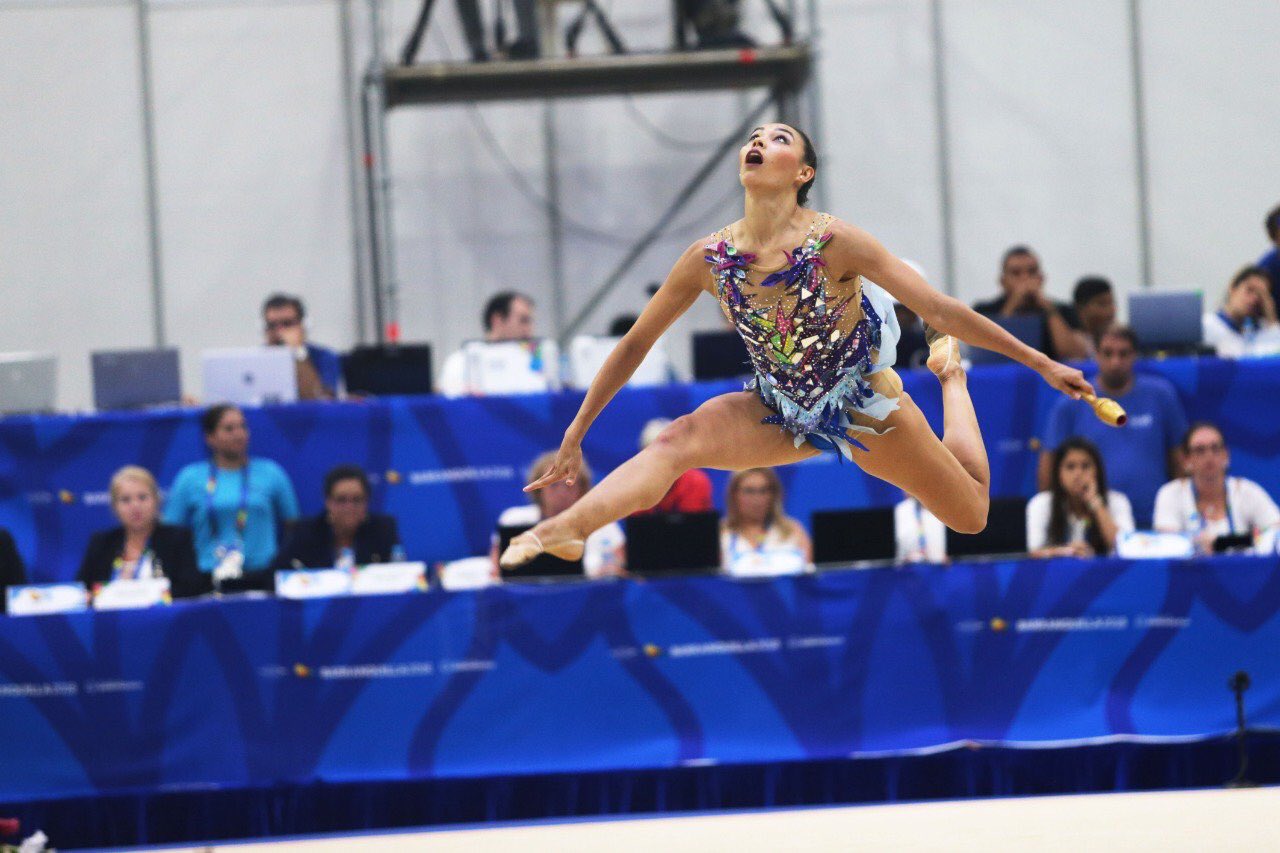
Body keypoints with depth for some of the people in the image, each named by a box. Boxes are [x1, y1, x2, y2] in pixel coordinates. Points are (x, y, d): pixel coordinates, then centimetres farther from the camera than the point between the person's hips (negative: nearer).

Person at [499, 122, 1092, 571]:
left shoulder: (835, 243, -25)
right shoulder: (709, 259, -14)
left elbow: (939, 309, -20)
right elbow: (635, 344, -3)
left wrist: (1042, 365, -19)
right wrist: (575, 436, 1)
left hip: (865, 406, -1)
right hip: (782, 414, 2)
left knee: (972, 516, 12)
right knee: (677, 443, -26)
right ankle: (561, 532, -46)